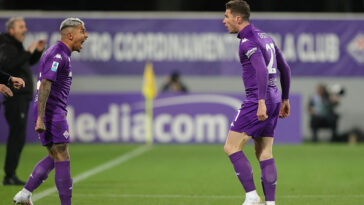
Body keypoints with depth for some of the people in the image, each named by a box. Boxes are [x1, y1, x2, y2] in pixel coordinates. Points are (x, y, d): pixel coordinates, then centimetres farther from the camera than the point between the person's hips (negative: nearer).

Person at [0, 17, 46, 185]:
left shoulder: (17, 46, 17)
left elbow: (30, 62, 31)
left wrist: (38, 51, 12)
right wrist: (29, 52, -27)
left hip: (22, 97, 10)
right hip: (15, 97, -10)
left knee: (17, 138, 12)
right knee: (17, 137, -12)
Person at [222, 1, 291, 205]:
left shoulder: (248, 41, -11)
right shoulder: (265, 37, 18)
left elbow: (262, 69, -26)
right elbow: (285, 68, 23)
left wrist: (261, 102, -31)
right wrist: (285, 100, 28)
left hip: (258, 100, -9)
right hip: (274, 99, 9)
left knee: (231, 147, -5)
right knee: (264, 153, 9)